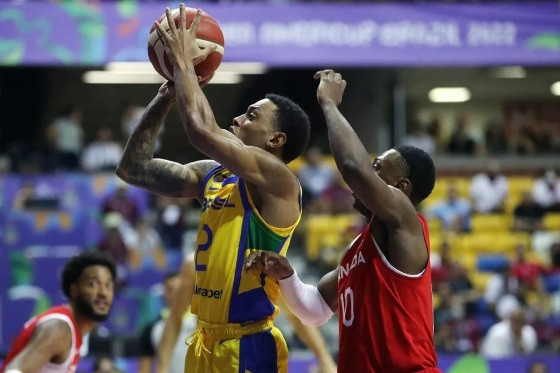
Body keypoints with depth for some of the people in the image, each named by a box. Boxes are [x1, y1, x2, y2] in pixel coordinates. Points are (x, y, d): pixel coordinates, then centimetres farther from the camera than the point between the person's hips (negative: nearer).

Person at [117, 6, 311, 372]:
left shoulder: (278, 179, -14)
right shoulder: (212, 174, 11)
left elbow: (201, 130, -26)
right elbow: (134, 169, 13)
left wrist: (184, 60, -13)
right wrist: (167, 96, 5)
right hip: (206, 341, 8)